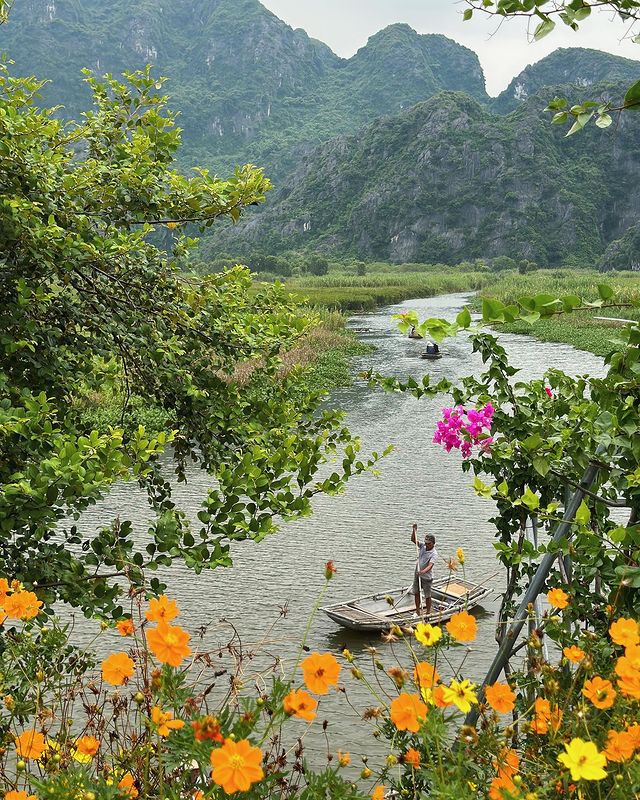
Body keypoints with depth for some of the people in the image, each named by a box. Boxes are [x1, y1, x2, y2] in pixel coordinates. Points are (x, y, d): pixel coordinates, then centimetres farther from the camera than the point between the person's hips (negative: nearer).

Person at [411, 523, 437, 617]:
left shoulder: (434, 553, -22)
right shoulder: (423, 546, -3)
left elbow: (430, 565, -34)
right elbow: (413, 540, -3)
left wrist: (423, 571, -51)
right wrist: (414, 530, -18)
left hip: (427, 577, -6)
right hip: (417, 574, 6)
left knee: (427, 596, 7)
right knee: (416, 593, 15)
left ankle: (428, 612, 22)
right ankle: (417, 611, 30)